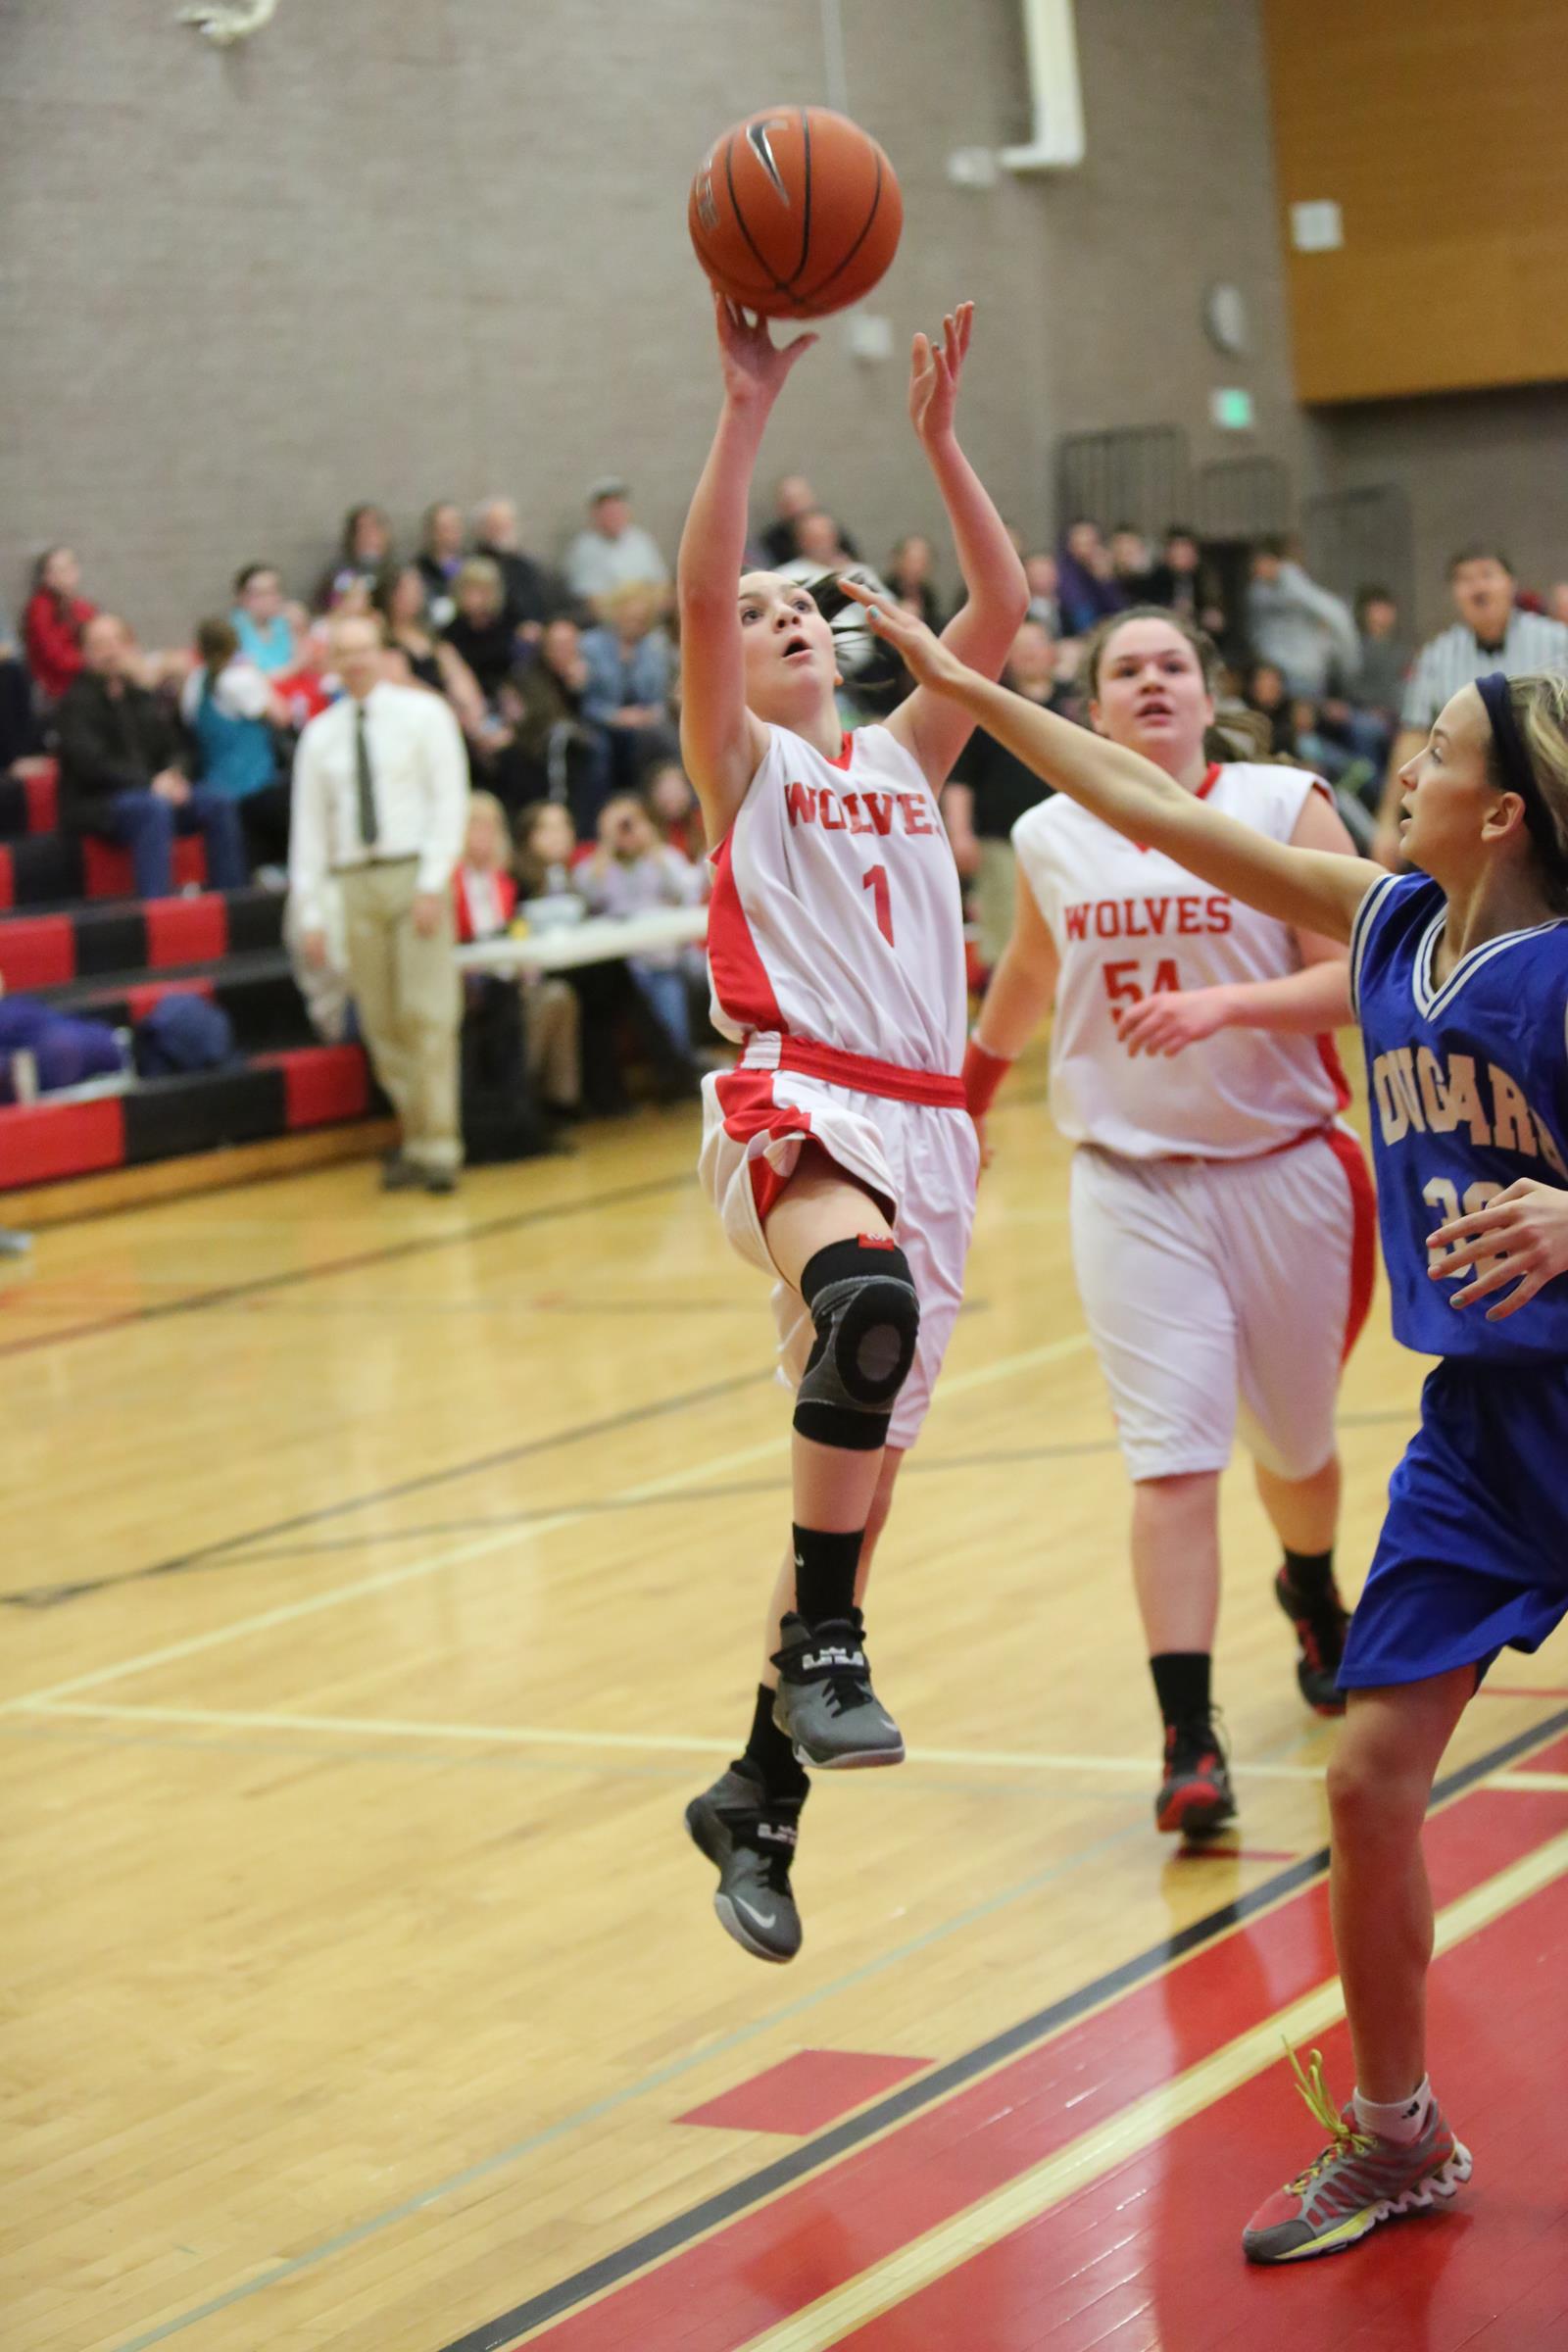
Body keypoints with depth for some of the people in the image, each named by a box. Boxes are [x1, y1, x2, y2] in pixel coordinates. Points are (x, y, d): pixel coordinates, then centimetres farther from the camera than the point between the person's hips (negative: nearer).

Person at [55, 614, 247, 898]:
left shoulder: (142, 699, 17)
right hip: (94, 805, -7)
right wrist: (150, 783, -22)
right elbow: (91, 764, -16)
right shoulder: (76, 702, -4)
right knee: (154, 808, -36)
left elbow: (171, 751, 21)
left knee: (218, 804, -14)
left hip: (155, 794, 7)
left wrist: (173, 776, -4)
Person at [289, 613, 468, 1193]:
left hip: (415, 873, -3)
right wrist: (311, 912, 4)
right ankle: (415, 1136, 8)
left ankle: (438, 1147, -8)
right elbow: (309, 825, 10)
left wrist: (433, 883, -13)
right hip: (355, 882, 3)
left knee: (428, 1015, -9)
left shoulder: (422, 714, 3)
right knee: (381, 1024, 1)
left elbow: (450, 798, -3)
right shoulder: (320, 735, 11)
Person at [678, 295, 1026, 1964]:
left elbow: (1002, 607, 7)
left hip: (923, 1123, 6)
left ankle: (757, 1797, 19)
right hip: (795, 1103, -6)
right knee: (866, 1298, -39)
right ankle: (820, 1645, -32)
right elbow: (695, 593, -10)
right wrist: (748, 412, -17)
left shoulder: (903, 756, 20)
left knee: (866, 1465, 7)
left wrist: (940, 440, -1)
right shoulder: (740, 764, 8)